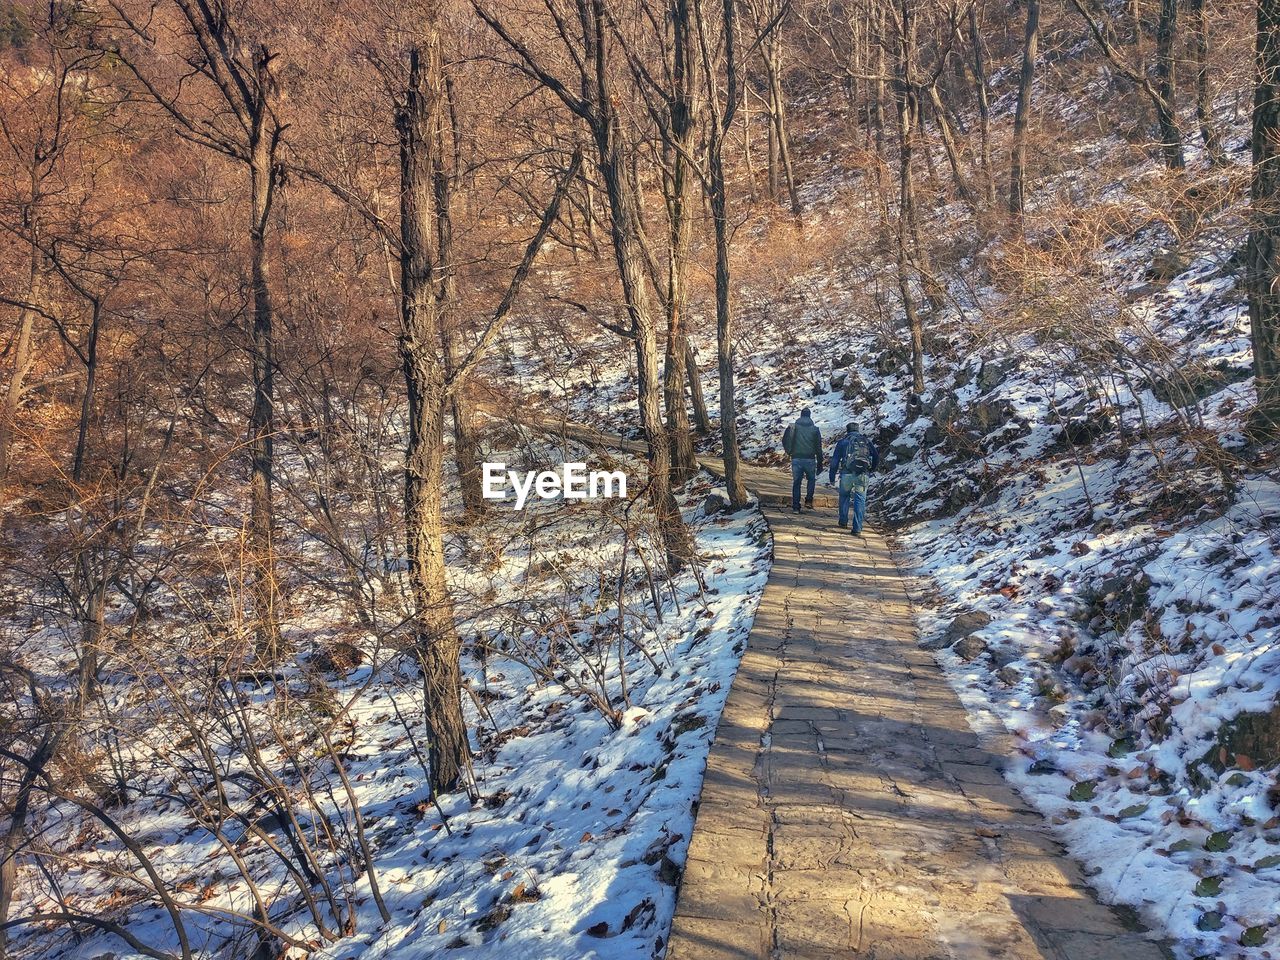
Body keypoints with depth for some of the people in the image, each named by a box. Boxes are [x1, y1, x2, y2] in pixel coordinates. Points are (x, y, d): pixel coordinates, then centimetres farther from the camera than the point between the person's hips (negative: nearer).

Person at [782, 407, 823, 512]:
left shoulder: (793, 427, 1)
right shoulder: (815, 429, 2)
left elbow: (785, 441, 1)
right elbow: (818, 447, 4)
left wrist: (790, 452, 18)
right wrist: (820, 463, 9)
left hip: (796, 459, 0)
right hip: (810, 459, 0)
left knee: (796, 483, 6)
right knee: (811, 479, 21)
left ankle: (796, 506, 4)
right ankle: (808, 500, 7)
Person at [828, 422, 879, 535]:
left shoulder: (843, 441, 13)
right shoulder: (866, 441, 16)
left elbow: (835, 460, 10)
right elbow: (876, 457, 13)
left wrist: (832, 477, 14)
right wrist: (871, 469, 29)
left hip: (847, 474, 0)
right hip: (862, 475, 0)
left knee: (844, 496, 22)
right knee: (860, 500, 3)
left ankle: (843, 522, 26)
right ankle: (857, 529, -3)